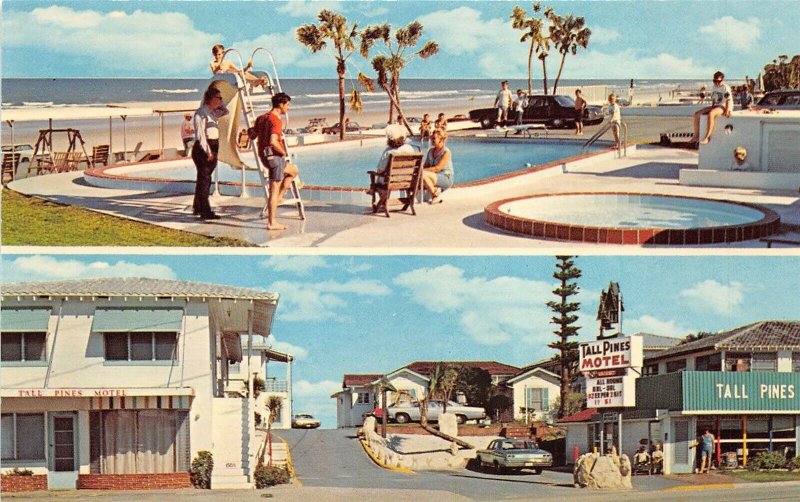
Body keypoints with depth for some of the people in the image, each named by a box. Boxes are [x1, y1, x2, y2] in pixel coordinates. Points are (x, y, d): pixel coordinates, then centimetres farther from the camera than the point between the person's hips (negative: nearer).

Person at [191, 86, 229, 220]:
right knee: (204, 179, -10)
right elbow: (200, 134, -18)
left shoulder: (212, 113, 15)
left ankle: (197, 208, 26)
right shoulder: (201, 112, -12)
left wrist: (220, 104, 17)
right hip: (203, 149, -10)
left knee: (204, 179, 16)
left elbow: (225, 112, 35)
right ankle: (205, 211, -12)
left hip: (212, 149, 10)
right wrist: (207, 151, -22)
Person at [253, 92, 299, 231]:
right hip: (274, 156, -10)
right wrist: (283, 152, -14)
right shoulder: (276, 121, -18)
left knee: (293, 170, 28)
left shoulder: (261, 118, 11)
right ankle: (271, 223, 0)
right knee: (274, 190, -2)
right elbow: (273, 142, -30)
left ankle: (279, 197, 22)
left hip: (264, 156, 10)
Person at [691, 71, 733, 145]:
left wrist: (727, 111, -24)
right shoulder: (713, 88, 13)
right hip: (715, 106, 9)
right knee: (697, 113, -3)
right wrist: (712, 108, 10)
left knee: (711, 114, -39)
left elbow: (729, 100, -15)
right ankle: (696, 135, -1)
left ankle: (707, 137, -38)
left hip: (723, 107, -9)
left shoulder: (725, 88, -11)